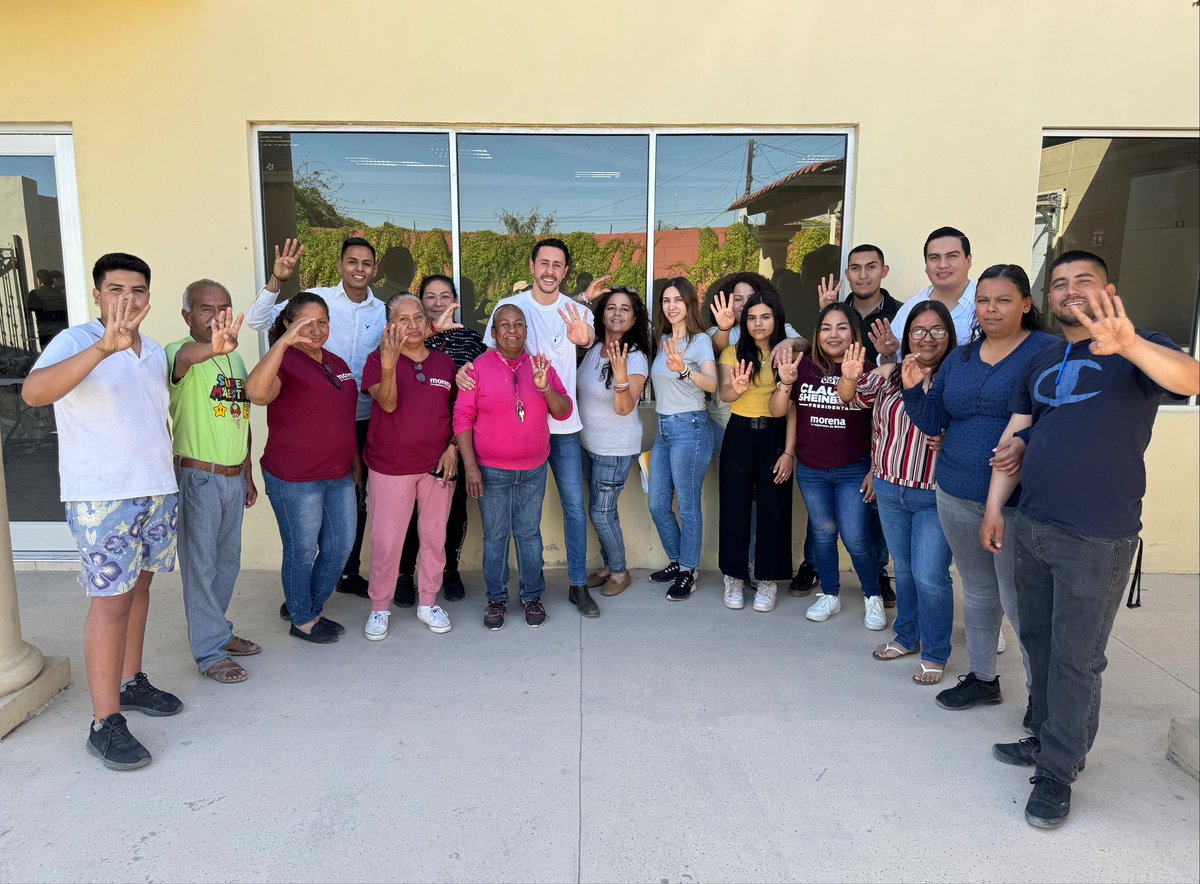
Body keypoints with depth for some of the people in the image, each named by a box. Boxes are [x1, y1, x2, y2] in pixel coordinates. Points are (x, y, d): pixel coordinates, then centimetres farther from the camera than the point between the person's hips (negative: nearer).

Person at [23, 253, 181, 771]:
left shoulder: (155, 353, 12)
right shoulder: (75, 341, -11)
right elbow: (33, 393, -31)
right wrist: (104, 347, -44)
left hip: (157, 490, 7)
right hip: (102, 496, -7)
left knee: (139, 588, 15)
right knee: (111, 602, -6)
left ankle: (130, 682, 29)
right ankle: (105, 724, 2)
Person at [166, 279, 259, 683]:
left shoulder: (234, 358, 12)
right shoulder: (179, 353, -11)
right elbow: (184, 358, -39)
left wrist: (248, 476, 17)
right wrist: (212, 348, -62)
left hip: (234, 478, 7)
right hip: (198, 477, -7)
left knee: (228, 561, 17)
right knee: (201, 565, 2)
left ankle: (217, 631, 33)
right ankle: (211, 652, 12)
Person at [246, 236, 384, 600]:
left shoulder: (382, 312, 5)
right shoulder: (318, 298, -7)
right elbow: (259, 321, -12)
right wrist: (276, 281, -25)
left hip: (363, 417, 4)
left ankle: (350, 572, 30)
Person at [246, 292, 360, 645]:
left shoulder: (337, 364, 12)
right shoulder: (284, 362, -11)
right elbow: (256, 392, -34)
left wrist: (355, 461, 23)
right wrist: (284, 341, -37)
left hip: (339, 475, 8)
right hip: (295, 479, -7)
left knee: (341, 545, 14)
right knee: (302, 551, 6)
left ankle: (311, 607, 35)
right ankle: (302, 620, 26)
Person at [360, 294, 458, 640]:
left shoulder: (444, 362, 6)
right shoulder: (379, 358, -5)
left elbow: (457, 412, 12)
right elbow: (387, 403, -19)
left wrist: (453, 447, -2)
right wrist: (389, 364, -34)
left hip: (438, 465, 4)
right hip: (390, 467, -3)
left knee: (434, 536, 12)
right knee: (386, 542, 1)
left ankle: (429, 602, 28)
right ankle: (379, 608, 21)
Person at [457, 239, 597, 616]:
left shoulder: (575, 311, -1)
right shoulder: (510, 306, -3)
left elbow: (589, 336, -19)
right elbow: (488, 352, -1)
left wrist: (584, 337, -44)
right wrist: (465, 369, -24)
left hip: (564, 425, 1)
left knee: (574, 506, 4)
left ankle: (578, 585, 17)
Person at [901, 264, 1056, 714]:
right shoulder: (959, 359, 12)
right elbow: (933, 421, 12)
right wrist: (913, 389, -6)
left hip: (1019, 503, -6)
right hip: (958, 497, 6)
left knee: (1019, 600, -1)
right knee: (977, 591, 18)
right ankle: (982, 677, 35)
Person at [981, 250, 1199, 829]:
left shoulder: (1138, 351, -5)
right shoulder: (1039, 363, 12)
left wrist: (1128, 343, -46)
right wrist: (994, 510, 8)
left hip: (1097, 539, -6)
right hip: (1031, 527, 6)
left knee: (1076, 659, 2)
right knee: (1039, 643, 15)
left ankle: (1057, 772, 15)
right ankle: (1047, 739, 32)